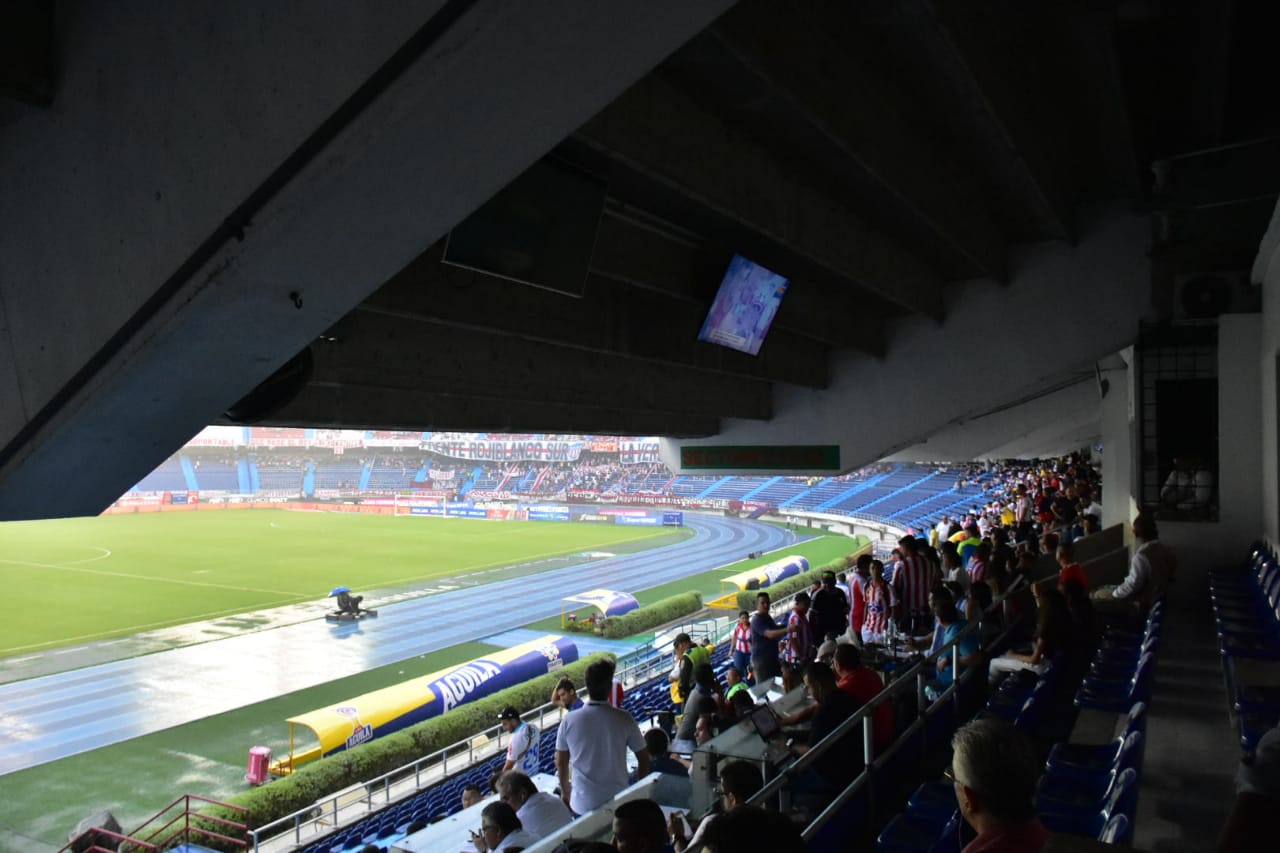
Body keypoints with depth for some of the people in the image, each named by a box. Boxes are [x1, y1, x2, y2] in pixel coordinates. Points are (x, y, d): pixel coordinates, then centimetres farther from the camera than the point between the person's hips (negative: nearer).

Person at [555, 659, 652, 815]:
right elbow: (644, 758, -2)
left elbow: (561, 762, 3)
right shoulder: (624, 719, -12)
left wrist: (565, 791, 20)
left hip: (582, 804, 1)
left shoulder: (569, 721, -10)